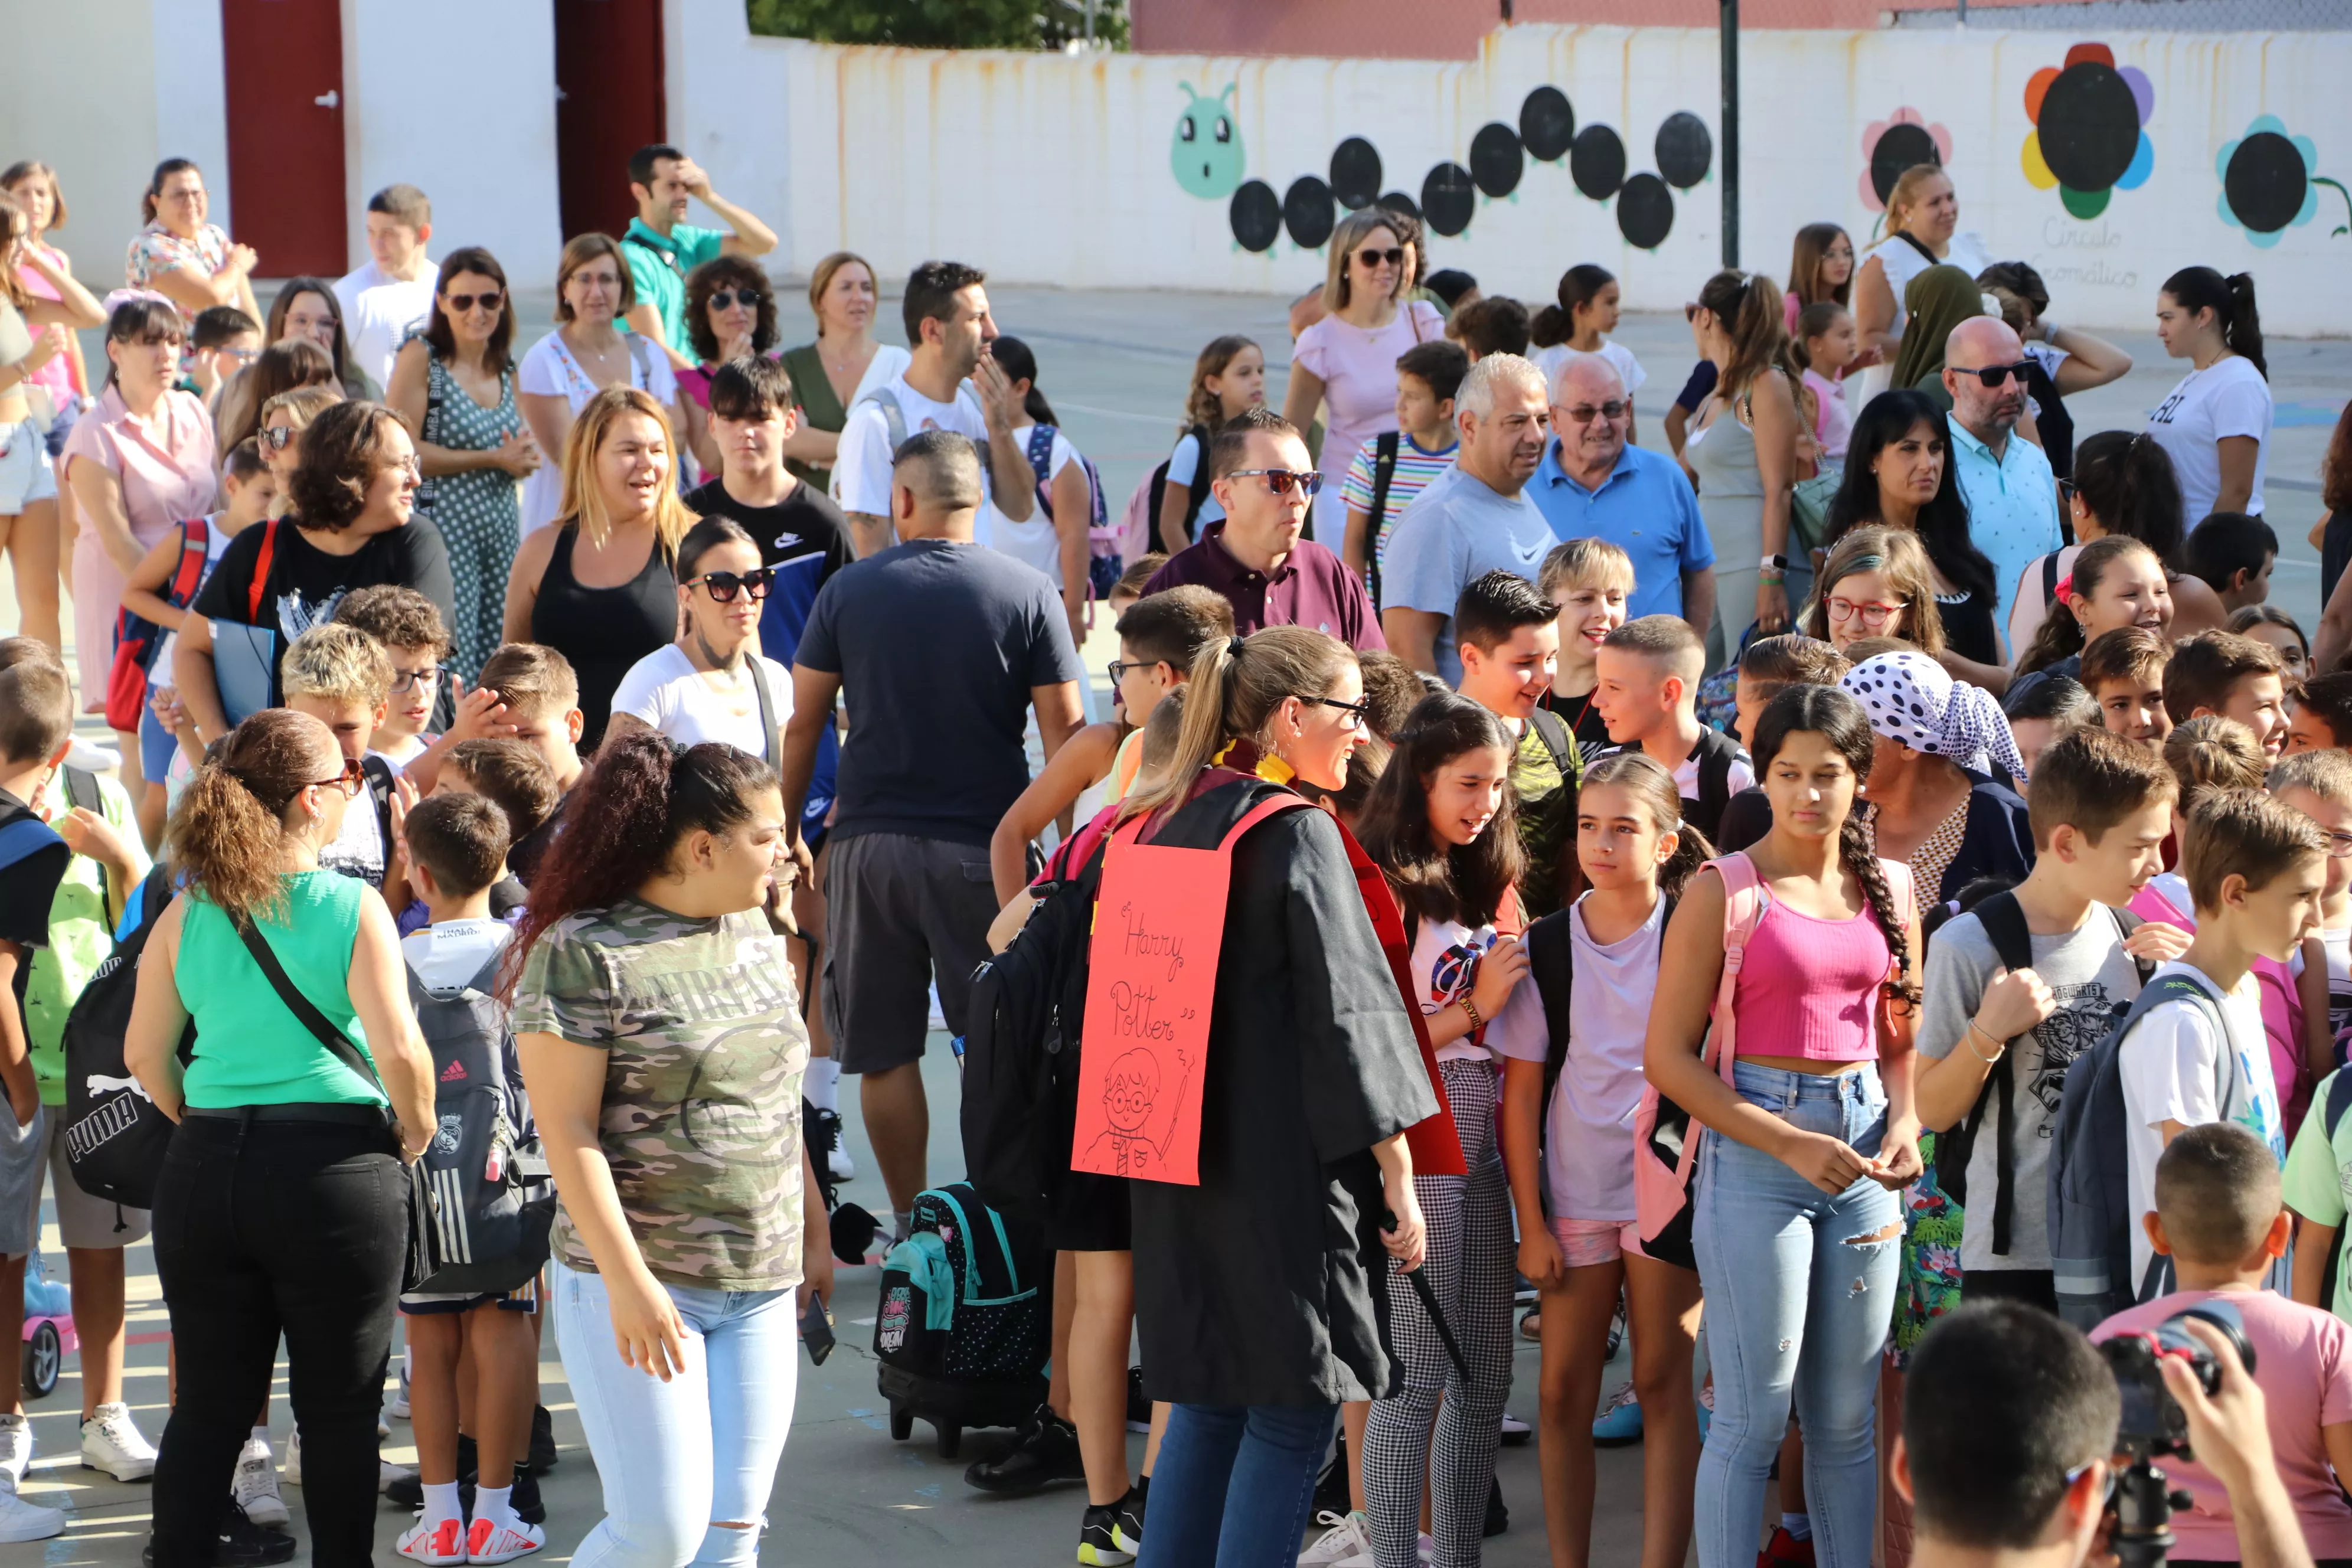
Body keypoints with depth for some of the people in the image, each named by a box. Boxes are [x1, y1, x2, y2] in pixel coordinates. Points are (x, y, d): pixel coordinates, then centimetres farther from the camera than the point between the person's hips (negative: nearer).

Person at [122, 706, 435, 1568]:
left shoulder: (187, 915, 3)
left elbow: (145, 1055, 8)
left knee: (209, 1406, 12)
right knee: (339, 1407, 8)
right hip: (335, 1169, -4)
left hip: (204, 1169, 4)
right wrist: (415, 1137, 1)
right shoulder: (353, 907, -9)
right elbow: (400, 1051, -16)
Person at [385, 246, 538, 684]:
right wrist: (492, 459, -14)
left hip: (501, 529, 7)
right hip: (443, 529, -7)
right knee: (451, 666, -11)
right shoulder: (421, 357, -5)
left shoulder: (505, 368, 14)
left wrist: (524, 457, -1)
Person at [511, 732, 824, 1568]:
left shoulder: (753, 933, 11)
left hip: (761, 1290, 7)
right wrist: (630, 1281, -18)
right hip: (642, 1286, -7)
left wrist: (815, 1233, 20)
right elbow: (567, 1132, -14)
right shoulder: (586, 954, -12)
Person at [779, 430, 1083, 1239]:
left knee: (884, 1049, 8)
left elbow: (801, 724, 4)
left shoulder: (848, 591, 1)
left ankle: (908, 1223, 12)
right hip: (983, 844, -1)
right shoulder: (1027, 594, -2)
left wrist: (788, 832, 14)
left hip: (869, 840, 1)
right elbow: (1065, 732, -3)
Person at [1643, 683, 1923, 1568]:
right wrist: (1789, 1143, -15)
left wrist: (1905, 1123, -2)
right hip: (1755, 1146, -5)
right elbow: (1668, 1055, -8)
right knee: (1754, 1414, -4)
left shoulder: (1889, 889, 9)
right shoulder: (1724, 892, -6)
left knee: (1847, 1414, 10)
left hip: (1862, 1148, 5)